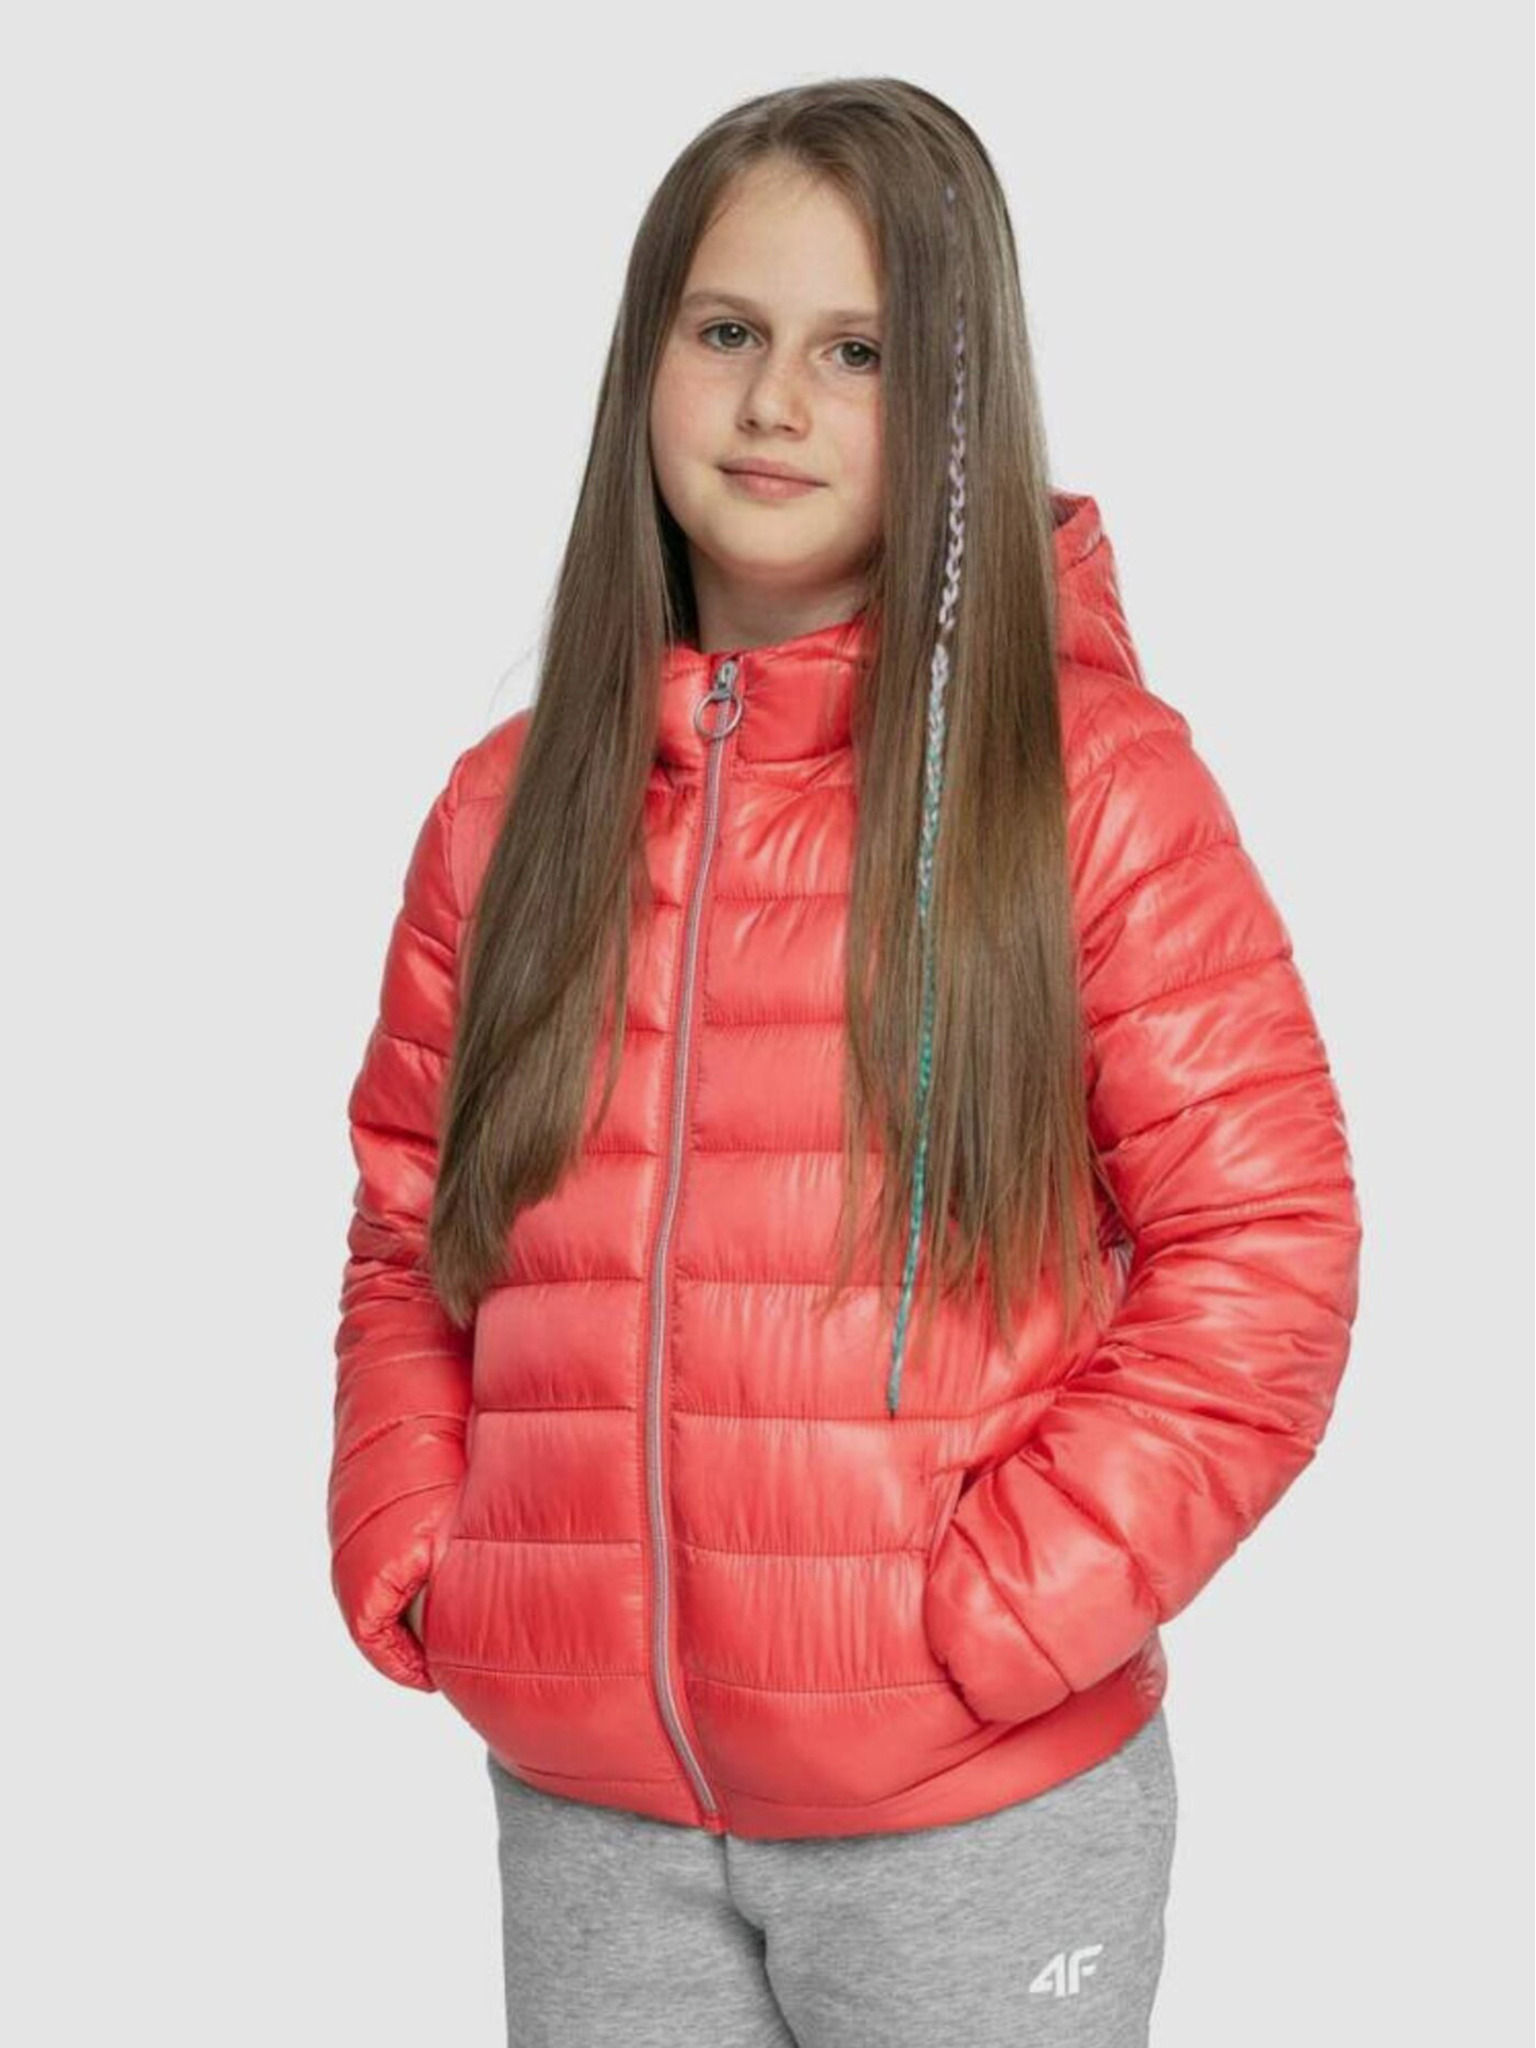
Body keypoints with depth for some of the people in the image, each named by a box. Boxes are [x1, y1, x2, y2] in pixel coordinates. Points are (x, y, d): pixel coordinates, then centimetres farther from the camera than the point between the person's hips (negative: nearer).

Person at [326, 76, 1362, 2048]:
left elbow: (1263, 1256, -8)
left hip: (975, 1813, -3)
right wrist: (413, 1570, 0)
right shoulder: (514, 806, 5)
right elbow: (410, 1244, 13)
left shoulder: (1092, 778, -6)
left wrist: (991, 1614, -14)